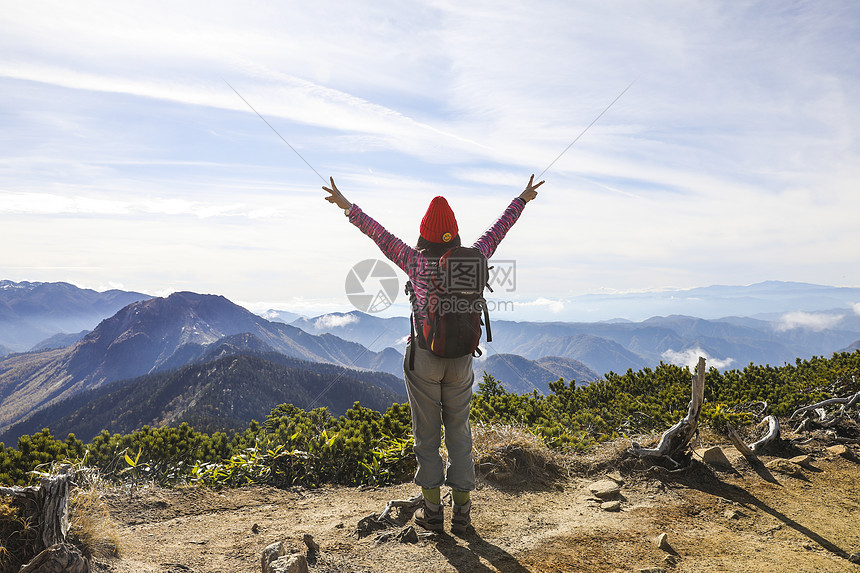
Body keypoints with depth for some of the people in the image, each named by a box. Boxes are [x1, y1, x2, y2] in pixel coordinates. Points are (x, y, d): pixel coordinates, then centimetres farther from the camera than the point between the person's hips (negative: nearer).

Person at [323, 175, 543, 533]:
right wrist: (522, 199, 23)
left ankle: (432, 511, 20)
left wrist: (349, 207, 2)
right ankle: (462, 514, 20)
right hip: (461, 360, 3)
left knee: (427, 433, 10)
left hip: (424, 359, -3)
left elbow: (380, 235, -8)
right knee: (459, 433, 13)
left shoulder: (417, 264, -14)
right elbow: (497, 230, 8)